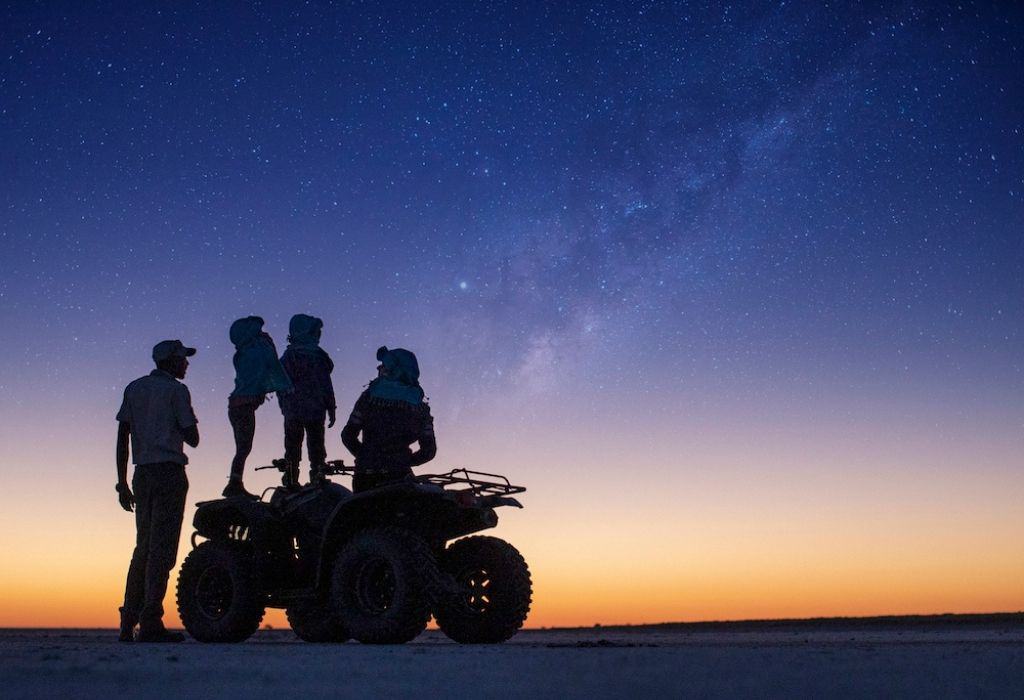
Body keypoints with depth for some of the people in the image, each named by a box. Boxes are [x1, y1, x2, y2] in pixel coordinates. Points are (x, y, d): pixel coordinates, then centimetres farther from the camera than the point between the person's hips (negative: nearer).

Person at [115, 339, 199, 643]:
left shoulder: (134, 388, 14)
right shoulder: (176, 390, -4)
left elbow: (122, 437, 11)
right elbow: (193, 439, -6)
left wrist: (122, 483, 12)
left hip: (142, 474, 7)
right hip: (169, 472, -7)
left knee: (143, 547, 13)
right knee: (162, 549, -6)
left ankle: (128, 623, 12)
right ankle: (150, 623, -9)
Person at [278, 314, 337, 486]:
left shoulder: (287, 356, 2)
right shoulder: (318, 355, -10)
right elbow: (326, 385, -9)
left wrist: (285, 408, 15)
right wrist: (331, 409, -1)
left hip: (292, 412, 3)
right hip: (315, 411, -3)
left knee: (292, 449, 11)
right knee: (316, 448, 7)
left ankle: (291, 483, 13)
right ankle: (317, 481, 6)